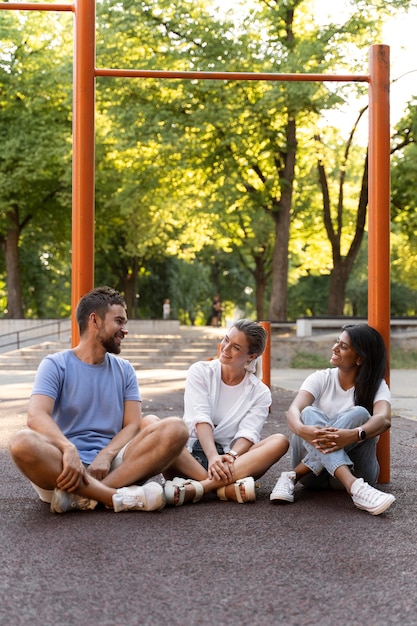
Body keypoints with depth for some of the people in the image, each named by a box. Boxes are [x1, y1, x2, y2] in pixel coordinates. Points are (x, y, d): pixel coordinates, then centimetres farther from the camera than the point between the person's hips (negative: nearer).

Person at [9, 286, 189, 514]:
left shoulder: (124, 370, 16)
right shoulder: (55, 365, 3)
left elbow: (133, 424, 5)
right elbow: (36, 416, -13)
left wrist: (105, 456, -16)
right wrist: (69, 449, -33)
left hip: (112, 466, 4)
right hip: (67, 468, -3)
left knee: (176, 428, -19)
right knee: (23, 443, -34)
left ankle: (82, 496, -29)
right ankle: (122, 497, -34)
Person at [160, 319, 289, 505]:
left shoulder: (260, 392, 8)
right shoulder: (200, 371, 6)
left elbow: (248, 434, -7)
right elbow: (201, 420, -9)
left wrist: (230, 457, -29)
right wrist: (213, 457, -27)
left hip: (236, 460, 1)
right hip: (190, 457, -1)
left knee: (280, 441, -26)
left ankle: (193, 489, -41)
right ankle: (229, 488, -39)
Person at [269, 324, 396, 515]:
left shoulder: (376, 386, -2)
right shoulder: (321, 379, 2)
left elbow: (384, 419, -24)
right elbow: (293, 411, -17)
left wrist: (354, 435, -46)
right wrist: (302, 429, -42)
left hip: (354, 468, -1)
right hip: (313, 473, 1)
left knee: (359, 414, -27)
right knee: (310, 413, -28)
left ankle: (293, 476, -30)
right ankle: (354, 488, -49)